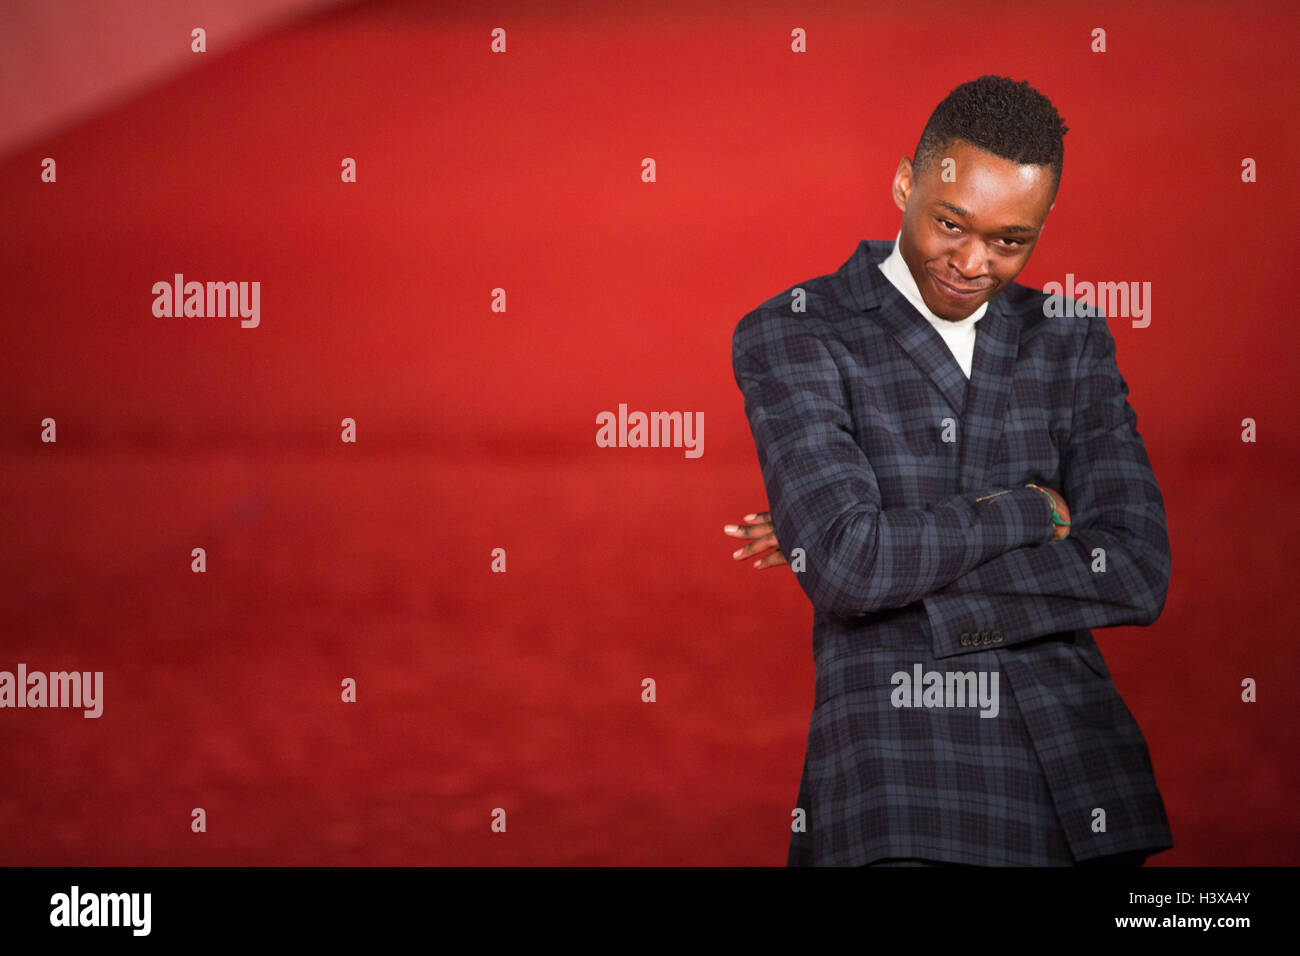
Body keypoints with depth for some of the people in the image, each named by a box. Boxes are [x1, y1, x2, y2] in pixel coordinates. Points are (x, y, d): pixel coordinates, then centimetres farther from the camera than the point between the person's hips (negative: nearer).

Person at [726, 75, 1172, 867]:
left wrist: (903, 562, -8)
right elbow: (847, 564, -16)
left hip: (1076, 771, 4)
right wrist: (1031, 510, -5)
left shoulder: (1073, 341, 11)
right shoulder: (792, 335, 0)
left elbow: (1138, 575, -3)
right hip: (897, 776, -3)